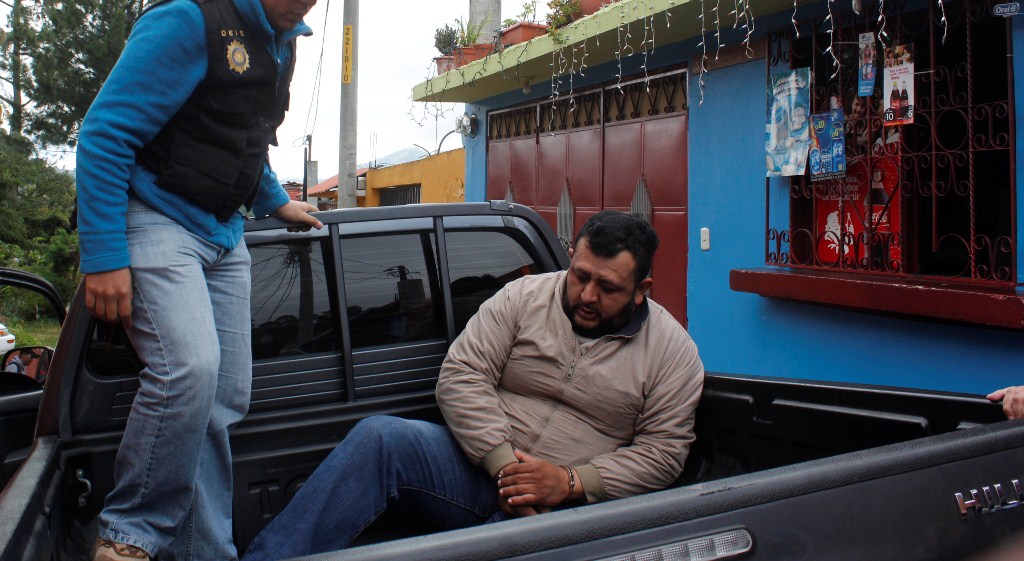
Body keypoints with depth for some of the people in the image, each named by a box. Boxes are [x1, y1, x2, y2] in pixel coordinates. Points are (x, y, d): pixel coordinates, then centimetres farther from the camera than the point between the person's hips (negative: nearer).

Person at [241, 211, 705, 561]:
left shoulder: (672, 350, 3)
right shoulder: (523, 297, 5)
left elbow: (663, 451, 1)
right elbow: (461, 377, -2)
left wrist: (571, 483, -12)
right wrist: (503, 463, -15)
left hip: (566, 510, -2)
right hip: (479, 469, 2)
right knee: (380, 437, -27)